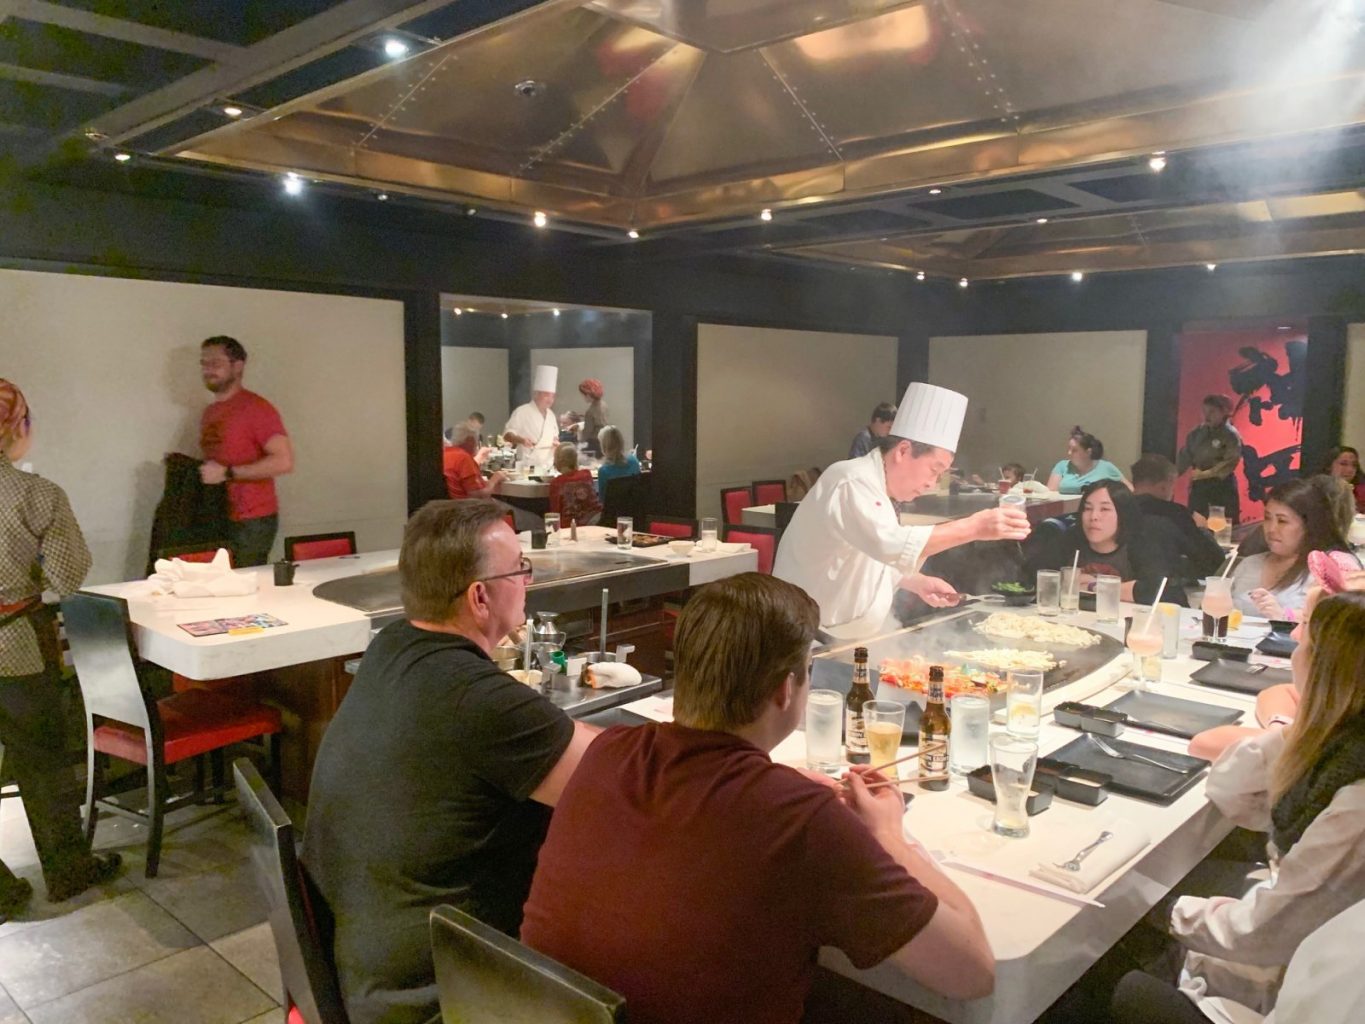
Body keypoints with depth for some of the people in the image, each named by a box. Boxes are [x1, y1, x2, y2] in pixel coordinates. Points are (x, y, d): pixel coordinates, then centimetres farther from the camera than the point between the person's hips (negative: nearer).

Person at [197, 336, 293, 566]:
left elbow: (284, 461, -20)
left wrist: (227, 473, -19)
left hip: (251, 522, -7)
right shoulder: (210, 413, 18)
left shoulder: (255, 408, -9)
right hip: (218, 519, 7)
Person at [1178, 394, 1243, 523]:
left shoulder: (1231, 435, -9)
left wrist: (1204, 474, -19)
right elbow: (1185, 456, 7)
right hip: (1199, 485, 5)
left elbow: (1230, 463, -17)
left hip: (1222, 486, -5)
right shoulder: (1198, 432, 8)